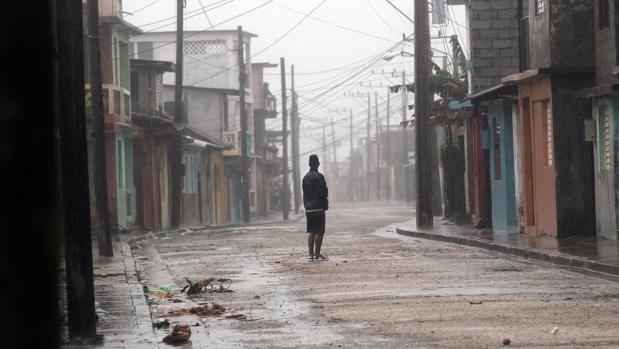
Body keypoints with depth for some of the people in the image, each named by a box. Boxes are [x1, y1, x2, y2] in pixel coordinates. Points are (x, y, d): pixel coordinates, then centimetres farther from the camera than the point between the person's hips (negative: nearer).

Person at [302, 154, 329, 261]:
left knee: (311, 232, 11)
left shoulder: (305, 177, 9)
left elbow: (304, 193, 12)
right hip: (318, 208, -7)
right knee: (319, 232, -3)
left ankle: (311, 254, 10)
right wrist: (325, 205, -1)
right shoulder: (319, 176, -12)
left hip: (308, 208, 7)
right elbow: (324, 192, -13)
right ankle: (317, 254, -6)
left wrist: (306, 206, 15)